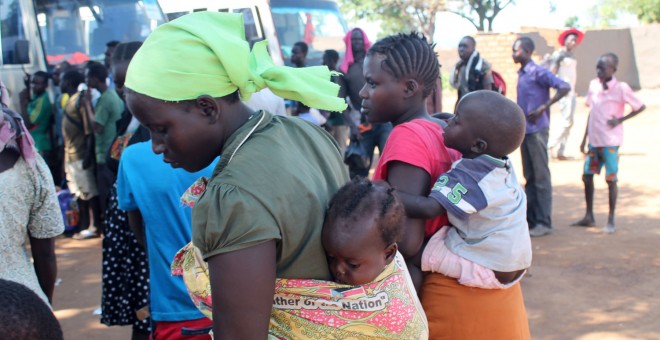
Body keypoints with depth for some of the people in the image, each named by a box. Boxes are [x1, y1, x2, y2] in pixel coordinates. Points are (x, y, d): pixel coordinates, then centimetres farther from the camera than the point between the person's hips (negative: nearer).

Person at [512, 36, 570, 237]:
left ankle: (544, 223, 1)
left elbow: (564, 87, -22)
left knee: (541, 176, -4)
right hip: (525, 130, 8)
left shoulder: (538, 73, -11)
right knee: (529, 177, 12)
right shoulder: (521, 74, 13)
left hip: (537, 130, -8)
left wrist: (543, 108, -24)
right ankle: (530, 219, 20)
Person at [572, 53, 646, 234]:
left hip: (610, 142, -5)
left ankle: (611, 220, 10)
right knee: (587, 176, 8)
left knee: (611, 179, 0)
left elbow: (641, 107, -3)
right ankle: (589, 216, 21)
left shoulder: (621, 88, -11)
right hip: (594, 141, 6)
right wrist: (584, 139, 14)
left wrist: (620, 120, -11)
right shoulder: (593, 85, 5)